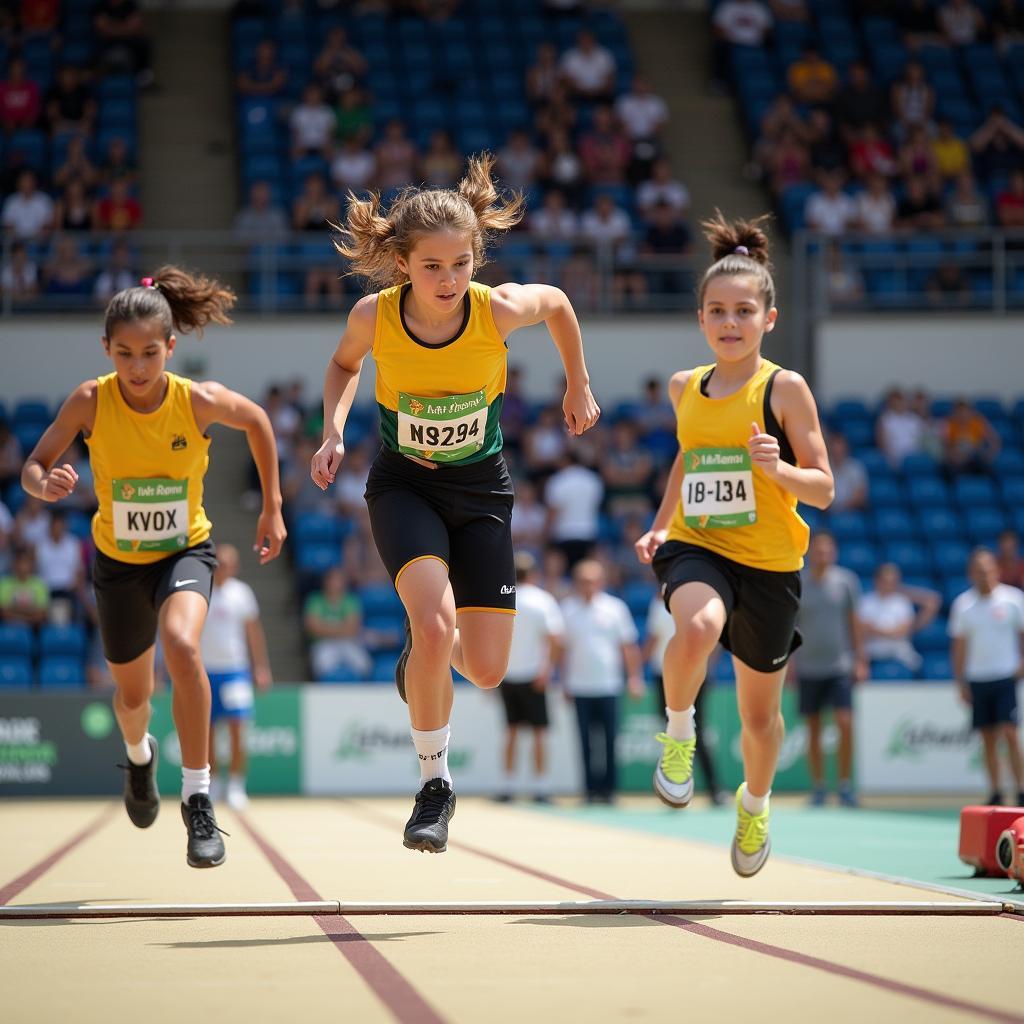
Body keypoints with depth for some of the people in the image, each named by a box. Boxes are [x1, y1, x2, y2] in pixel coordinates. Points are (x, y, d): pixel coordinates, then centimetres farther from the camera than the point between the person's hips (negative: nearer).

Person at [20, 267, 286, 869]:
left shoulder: (200, 401, -23)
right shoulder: (90, 401, -22)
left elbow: (258, 422, -2)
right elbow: (32, 468, -17)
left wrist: (273, 508, 1)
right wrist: (46, 484, -41)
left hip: (185, 550, -2)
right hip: (118, 560, 2)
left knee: (182, 645, -33)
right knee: (133, 694, 18)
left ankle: (199, 797, -22)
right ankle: (140, 754, 57)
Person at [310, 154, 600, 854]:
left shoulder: (500, 309, -22)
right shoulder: (375, 316, -20)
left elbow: (557, 302, 2)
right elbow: (345, 364, 4)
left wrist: (578, 387, 13)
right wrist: (334, 432, -13)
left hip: (481, 487, 1)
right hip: (404, 486, -1)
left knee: (487, 669, 0)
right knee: (435, 623, -27)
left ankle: (423, 653, 39)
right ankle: (435, 785, -6)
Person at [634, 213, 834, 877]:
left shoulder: (785, 389, -9)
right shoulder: (686, 388, 4)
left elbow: (823, 490, -8)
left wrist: (776, 468, -28)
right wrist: (660, 525, 13)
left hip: (769, 562, -1)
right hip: (696, 547, 1)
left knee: (760, 711, 12)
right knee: (697, 629, -36)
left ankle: (755, 803, 43)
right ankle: (679, 734, -8)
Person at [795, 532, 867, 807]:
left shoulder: (846, 581, 2)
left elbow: (853, 622, 8)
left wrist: (860, 660, 6)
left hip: (840, 666, -1)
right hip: (808, 668, 1)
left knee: (845, 723, -12)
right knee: (814, 730, 5)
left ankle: (845, 785, -2)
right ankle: (818, 787, 14)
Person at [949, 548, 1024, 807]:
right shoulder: (963, 604, 4)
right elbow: (959, 646, 8)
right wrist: (961, 683, 4)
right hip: (977, 681, 3)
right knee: (988, 739, 5)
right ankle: (995, 793, 12)